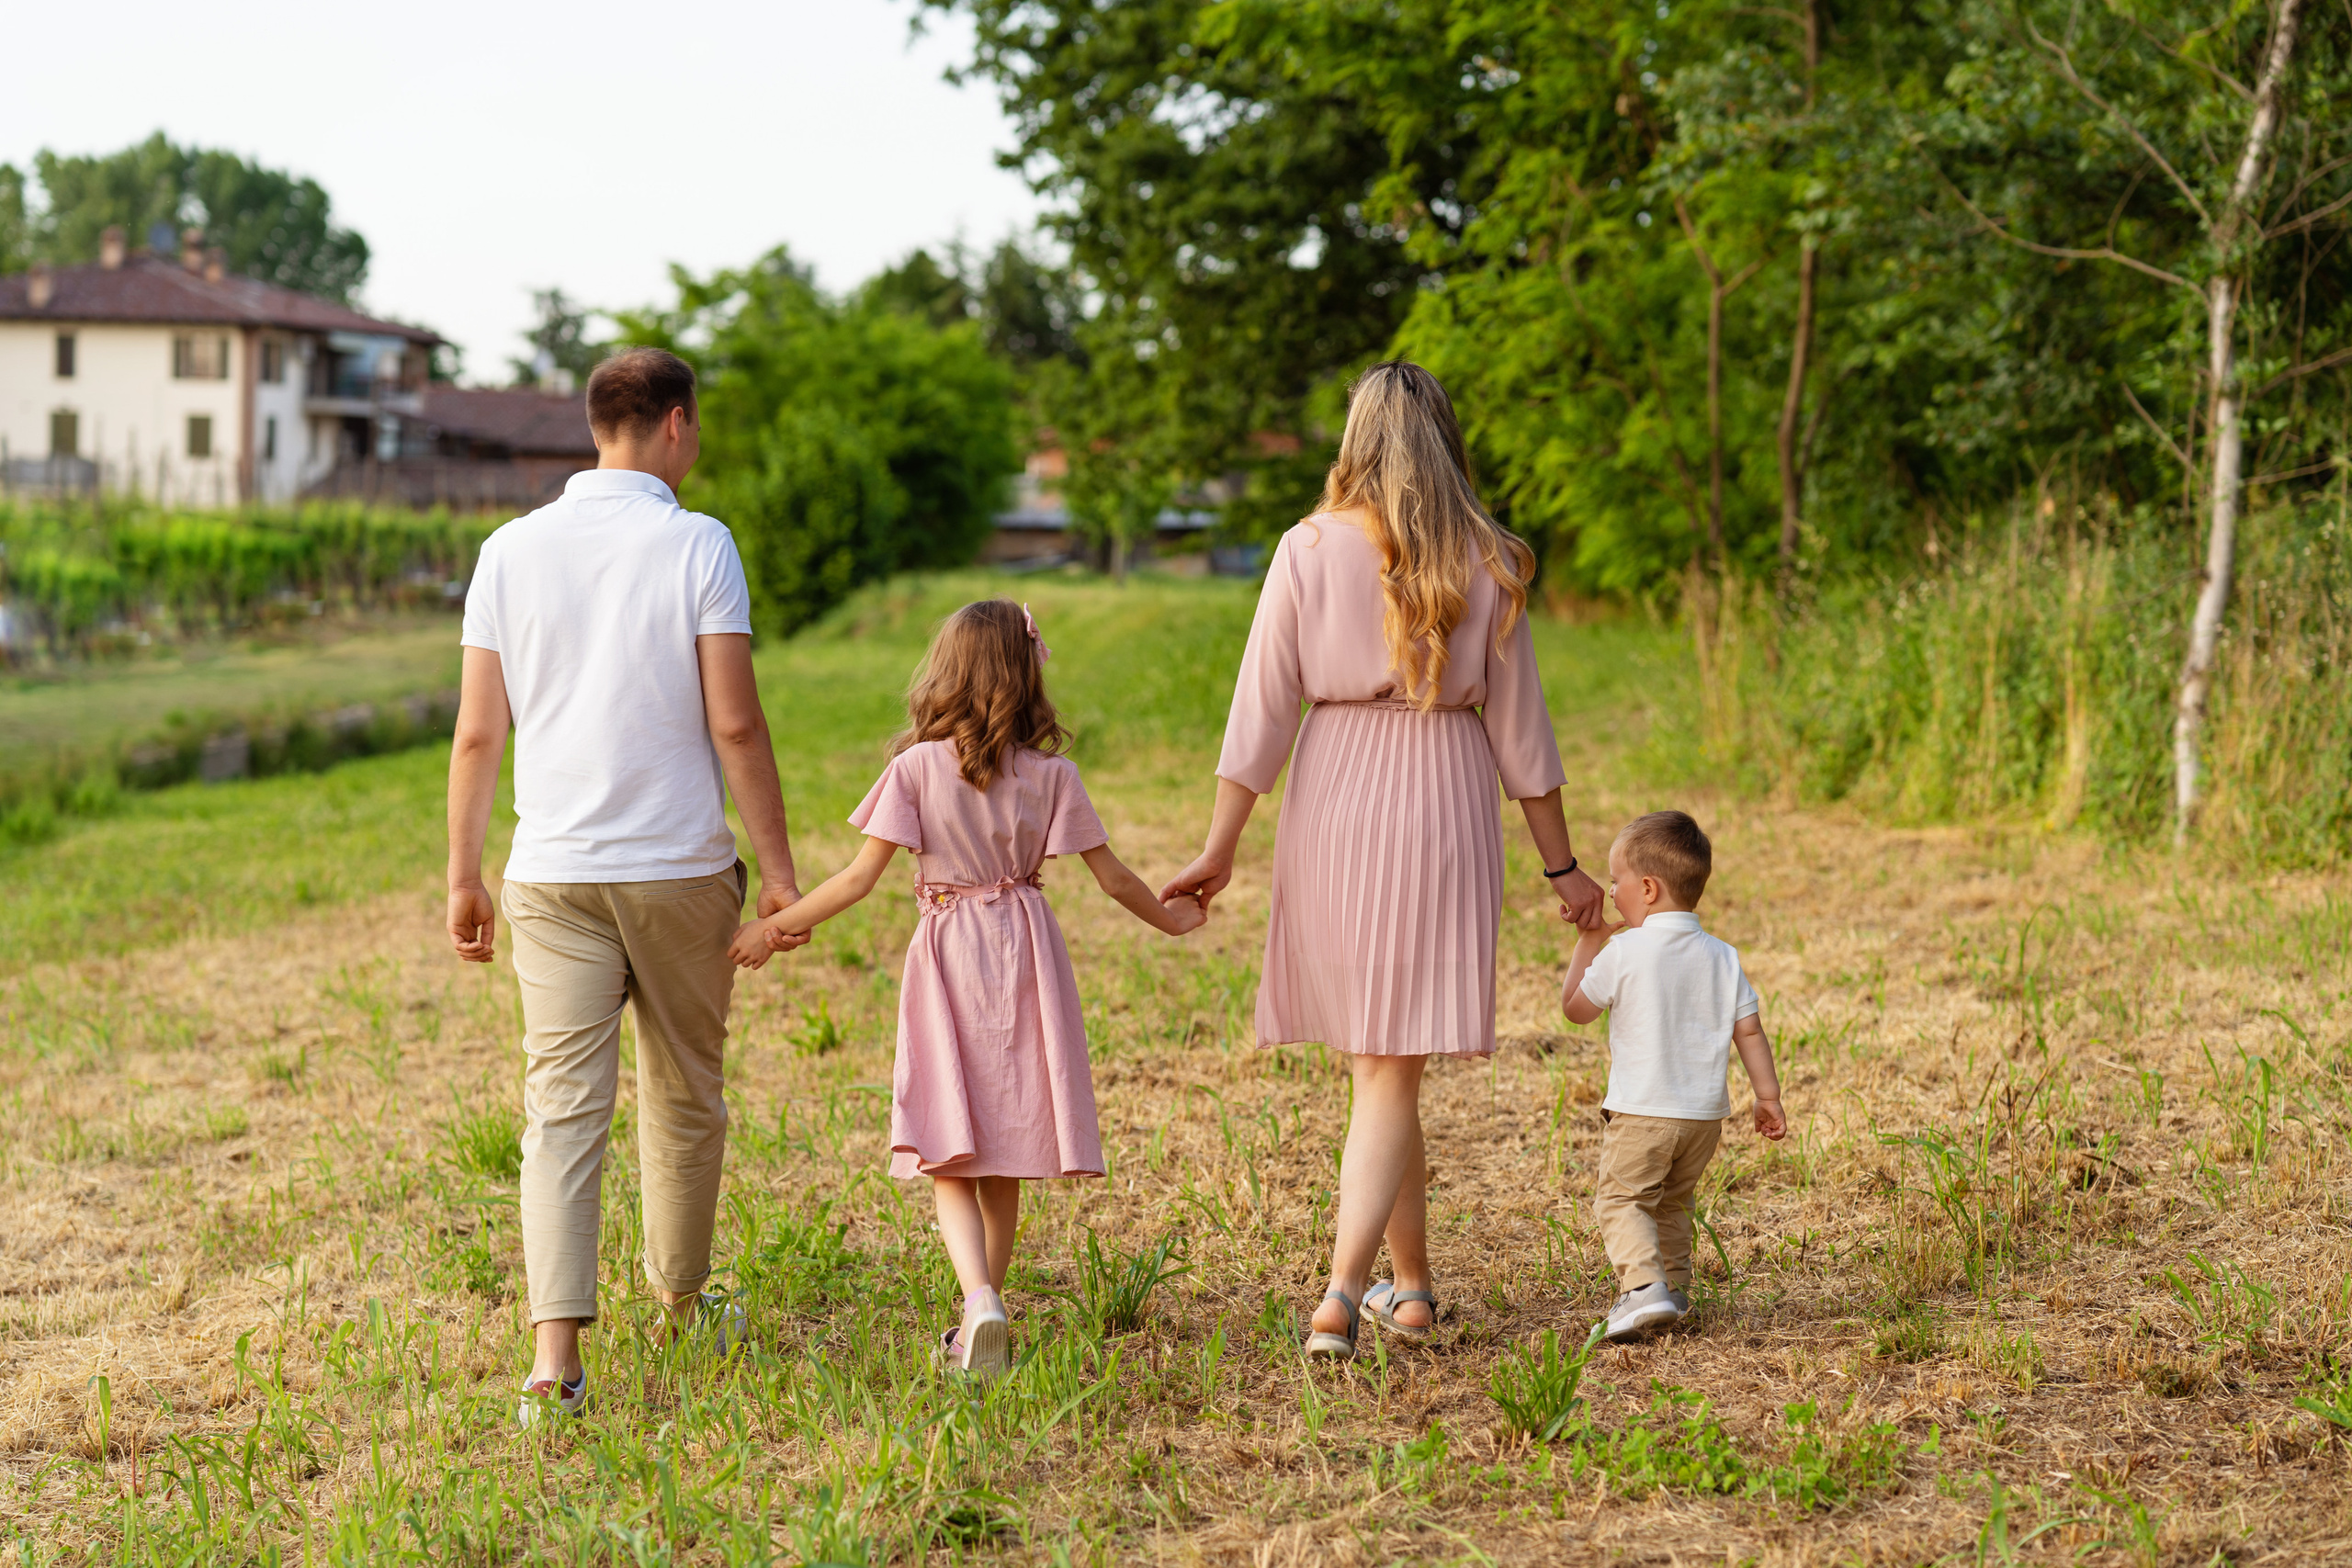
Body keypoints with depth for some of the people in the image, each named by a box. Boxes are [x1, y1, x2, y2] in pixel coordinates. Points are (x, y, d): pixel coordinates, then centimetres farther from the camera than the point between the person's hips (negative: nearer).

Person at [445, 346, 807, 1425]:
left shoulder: (512, 550, 3)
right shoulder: (696, 546, -6)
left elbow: (478, 733, 2)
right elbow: (733, 724, -10)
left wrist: (464, 879, 10)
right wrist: (778, 867, -3)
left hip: (553, 873, 2)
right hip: (681, 868, -2)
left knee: (563, 1105, -1)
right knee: (684, 1097, 15)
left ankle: (556, 1351, -13)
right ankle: (682, 1309, 32)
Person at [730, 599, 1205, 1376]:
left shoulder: (917, 768, -8)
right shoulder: (1051, 774, -3)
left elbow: (861, 876, -10)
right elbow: (1113, 877, 3)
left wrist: (775, 926, -1)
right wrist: (1167, 915, 22)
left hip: (948, 962, -2)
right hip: (1025, 960, 2)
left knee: (949, 1159, 0)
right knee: (1005, 1161, 12)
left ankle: (980, 1297, -23)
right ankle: (980, 1320, 20)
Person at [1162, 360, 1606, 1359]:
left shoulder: (1307, 551, -3)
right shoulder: (1483, 564, -2)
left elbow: (1261, 710, -4)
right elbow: (1519, 726, 2)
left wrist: (1220, 848, 2)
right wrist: (1561, 866, 10)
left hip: (1334, 806, 1)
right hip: (1444, 802, -1)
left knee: (1373, 1059, 15)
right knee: (1394, 1068, 0)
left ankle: (1411, 1286, 24)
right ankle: (1345, 1289, -15)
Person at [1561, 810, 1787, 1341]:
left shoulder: (1623, 952, -11)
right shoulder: (1722, 957, 4)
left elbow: (1575, 1007, 1)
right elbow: (1748, 1030, 4)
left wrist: (1588, 941, 10)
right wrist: (1768, 1096, 11)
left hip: (1641, 1112, -6)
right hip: (1706, 1115, 6)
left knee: (1621, 1199, -2)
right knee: (1672, 1202, 22)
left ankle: (1643, 1285, -21)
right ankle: (1674, 1287, 23)